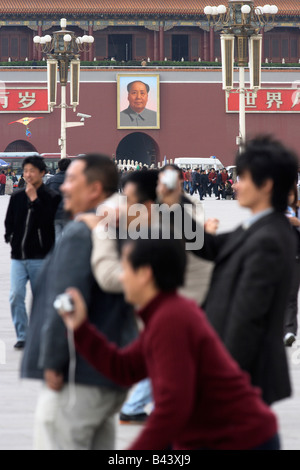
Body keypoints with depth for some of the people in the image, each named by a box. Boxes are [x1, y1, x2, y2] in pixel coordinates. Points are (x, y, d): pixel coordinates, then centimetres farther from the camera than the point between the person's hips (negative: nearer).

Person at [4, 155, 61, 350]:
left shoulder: (51, 197, -4)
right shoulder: (17, 197, 9)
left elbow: (47, 221, -18)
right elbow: (9, 221, 19)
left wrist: (34, 199, -18)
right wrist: (10, 237, 5)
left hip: (40, 257, -3)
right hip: (18, 256, 3)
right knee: (16, 295, -8)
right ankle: (22, 336, 1)